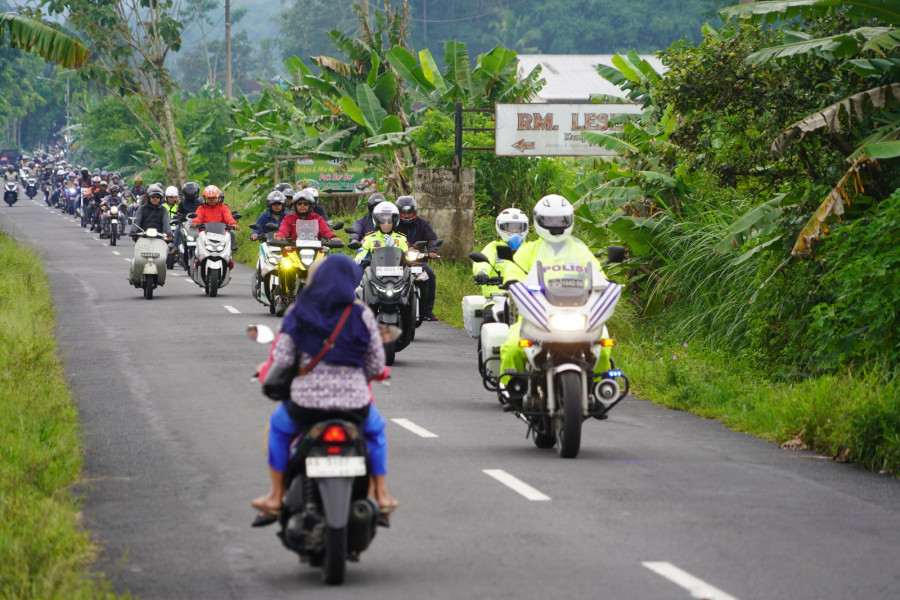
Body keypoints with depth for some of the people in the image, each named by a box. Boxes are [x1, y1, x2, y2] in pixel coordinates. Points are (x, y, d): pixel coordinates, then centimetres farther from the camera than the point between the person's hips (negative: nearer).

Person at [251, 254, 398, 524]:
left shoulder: (297, 314, -1)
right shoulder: (362, 315, -1)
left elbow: (282, 360, -5)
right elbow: (377, 365, 2)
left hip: (307, 401, 0)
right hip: (354, 401, 0)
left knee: (279, 426, 33)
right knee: (375, 429, 35)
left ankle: (276, 497, 30)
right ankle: (381, 495, 34)